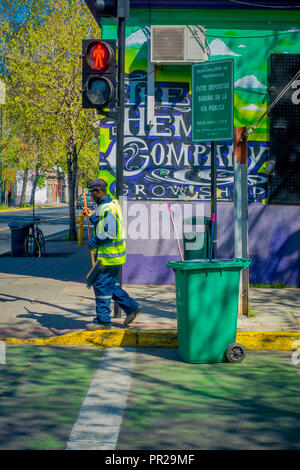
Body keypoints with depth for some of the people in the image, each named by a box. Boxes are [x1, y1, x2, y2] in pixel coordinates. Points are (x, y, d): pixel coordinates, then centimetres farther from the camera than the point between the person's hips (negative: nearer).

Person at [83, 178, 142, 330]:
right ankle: (131, 307, 23)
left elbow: (109, 233, -26)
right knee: (110, 284, 18)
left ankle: (103, 320, 5)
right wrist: (92, 216, 19)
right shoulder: (111, 204, 14)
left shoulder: (107, 208, -20)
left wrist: (93, 242, -16)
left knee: (102, 285, -3)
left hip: (108, 255, -11)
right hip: (111, 254, 11)